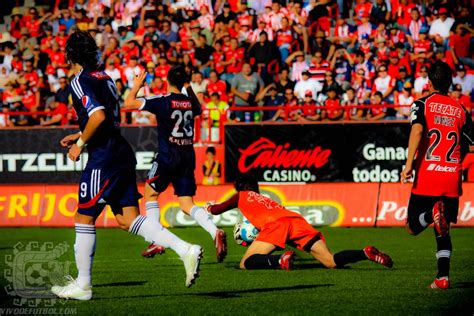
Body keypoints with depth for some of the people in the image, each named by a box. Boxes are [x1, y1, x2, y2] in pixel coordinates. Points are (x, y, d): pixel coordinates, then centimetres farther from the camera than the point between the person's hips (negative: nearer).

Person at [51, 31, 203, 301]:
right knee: (128, 219, 6)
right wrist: (80, 136, 31)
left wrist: (80, 144, -11)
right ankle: (186, 250, -8)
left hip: (104, 157, -8)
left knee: (84, 218, 3)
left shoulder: (81, 81, -10)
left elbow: (98, 116, -23)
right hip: (122, 153, 8)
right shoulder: (105, 78, 18)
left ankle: (82, 285, 9)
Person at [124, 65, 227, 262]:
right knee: (187, 204, 4)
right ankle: (215, 232, -21)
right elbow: (198, 109, 34)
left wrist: (136, 85, 7)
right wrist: (189, 88, 35)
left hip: (167, 156, -5)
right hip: (188, 157, 5)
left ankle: (157, 242, 7)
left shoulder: (163, 101, -9)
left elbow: (129, 103, -8)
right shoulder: (190, 102, 7)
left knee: (151, 195, 15)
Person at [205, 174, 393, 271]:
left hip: (276, 224, -5)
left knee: (246, 263, -6)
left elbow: (216, 210, 33)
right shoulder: (266, 199, 41)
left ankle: (281, 260, -33)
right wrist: (255, 237, 54)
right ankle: (367, 253, -25)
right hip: (297, 220, 6)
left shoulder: (241, 196, 27)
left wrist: (210, 207, 56)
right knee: (331, 262, -1)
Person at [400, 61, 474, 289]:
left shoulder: (422, 104, 2)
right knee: (443, 230, 15)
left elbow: (417, 129, -17)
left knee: (413, 227, 6)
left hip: (427, 175, -3)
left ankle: (433, 213, -27)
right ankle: (443, 276, 1)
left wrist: (409, 164, -23)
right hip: (452, 177, 3)